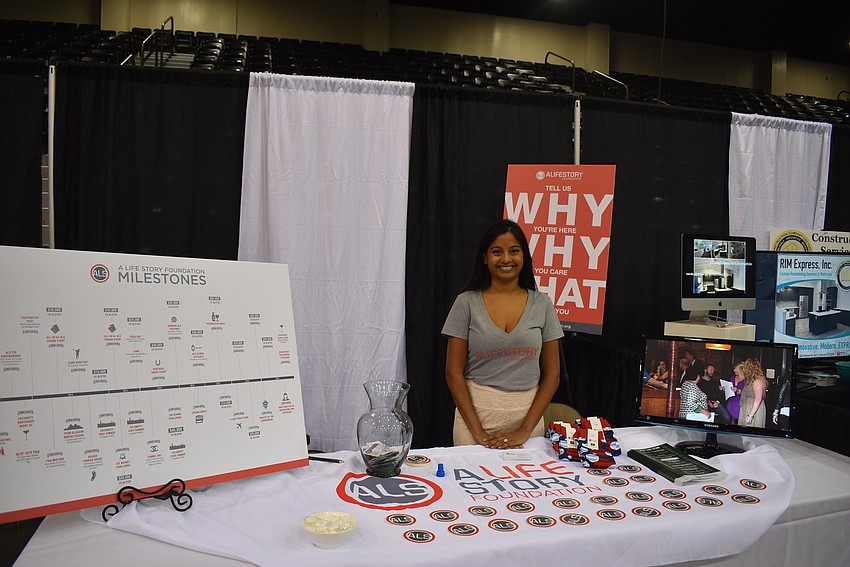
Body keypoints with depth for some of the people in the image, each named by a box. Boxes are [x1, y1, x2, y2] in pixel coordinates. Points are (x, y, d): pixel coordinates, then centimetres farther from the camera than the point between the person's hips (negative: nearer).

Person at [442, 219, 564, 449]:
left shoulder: (542, 304, 2)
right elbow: (454, 372, -3)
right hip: (475, 412, -1)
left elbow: (552, 374, 3)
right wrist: (478, 431, -10)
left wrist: (524, 430, -6)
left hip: (527, 415, 1)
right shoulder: (467, 303, -2)